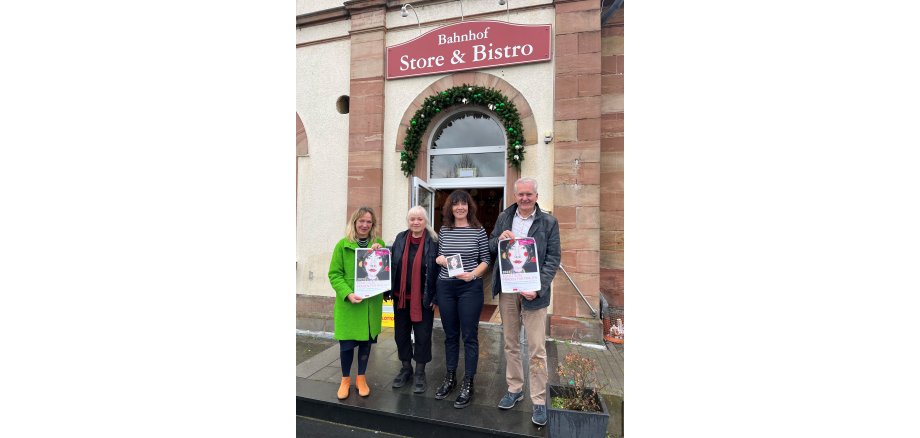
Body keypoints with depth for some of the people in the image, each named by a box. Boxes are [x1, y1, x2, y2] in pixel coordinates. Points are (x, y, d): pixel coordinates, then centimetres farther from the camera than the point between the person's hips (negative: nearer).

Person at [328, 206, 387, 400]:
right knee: (346, 343, 5)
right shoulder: (343, 245, -3)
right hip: (348, 303, -2)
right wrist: (348, 294, -19)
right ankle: (345, 379, 29)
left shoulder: (379, 244, 4)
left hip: (372, 302, 2)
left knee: (366, 340, 13)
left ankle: (361, 377, 33)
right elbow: (334, 274, -4)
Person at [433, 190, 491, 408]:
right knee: (450, 335, 15)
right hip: (445, 287, 4)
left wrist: (473, 274, -18)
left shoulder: (478, 230, -4)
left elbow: (486, 260, -2)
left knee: (469, 336, 4)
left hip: (470, 288, -3)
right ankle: (450, 378, 31)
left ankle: (468, 384, 18)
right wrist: (439, 259, -9)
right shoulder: (444, 230, 5)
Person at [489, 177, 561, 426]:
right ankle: (514, 389, 32)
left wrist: (538, 288, -16)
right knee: (510, 343, 15)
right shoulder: (503, 218, 8)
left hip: (533, 291, -3)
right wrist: (499, 239, -10)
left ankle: (539, 401, 16)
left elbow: (553, 258, -5)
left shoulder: (548, 222, -2)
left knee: (536, 348, 1)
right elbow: (490, 247, 14)